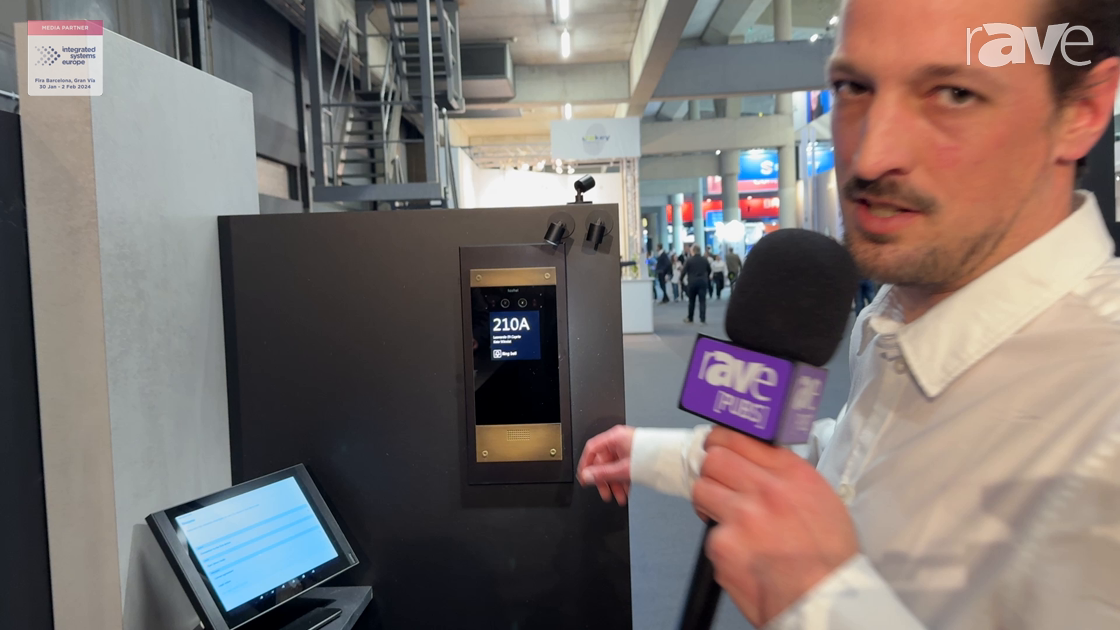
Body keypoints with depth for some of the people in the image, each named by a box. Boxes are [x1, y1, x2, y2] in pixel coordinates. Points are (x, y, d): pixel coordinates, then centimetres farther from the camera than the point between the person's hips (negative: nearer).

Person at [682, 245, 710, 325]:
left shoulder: (689, 260, -7)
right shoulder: (704, 260, 4)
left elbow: (684, 271, -8)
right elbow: (709, 270, 15)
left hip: (692, 282, -1)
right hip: (703, 281, 2)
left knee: (691, 301, 11)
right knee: (703, 301, -1)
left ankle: (690, 318, 19)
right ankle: (703, 319, -8)